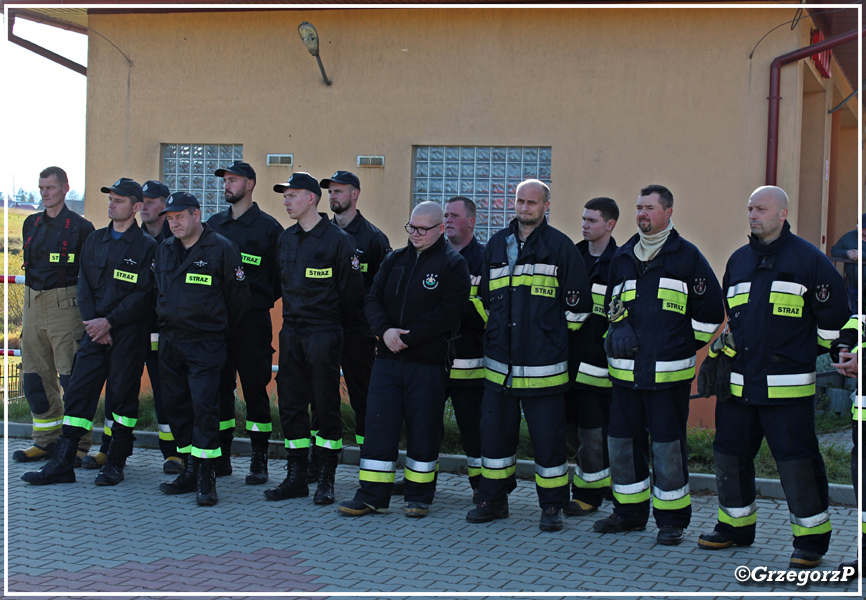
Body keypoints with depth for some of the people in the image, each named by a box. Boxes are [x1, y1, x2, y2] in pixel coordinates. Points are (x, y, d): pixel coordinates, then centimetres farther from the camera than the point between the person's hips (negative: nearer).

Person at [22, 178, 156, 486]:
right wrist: (93, 323, -4)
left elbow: (143, 294, -9)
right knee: (78, 391, 1)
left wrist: (109, 322, -14)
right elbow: (84, 286, 11)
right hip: (95, 331, 5)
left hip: (128, 332, -4)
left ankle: (115, 463, 13)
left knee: (122, 395, 2)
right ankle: (62, 463, 5)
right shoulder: (94, 241, 14)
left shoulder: (146, 246, -3)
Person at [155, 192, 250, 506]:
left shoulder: (221, 248, -7)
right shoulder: (163, 250, 11)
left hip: (205, 344, -6)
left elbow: (239, 296, -2)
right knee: (176, 407, 8)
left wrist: (221, 330, 5)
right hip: (169, 342, 6)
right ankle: (189, 471, 17)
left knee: (204, 407, -12)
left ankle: (206, 480, -7)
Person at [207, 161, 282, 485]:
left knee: (255, 388, -1)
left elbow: (281, 275, 2)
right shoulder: (213, 224, 13)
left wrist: (262, 298, -4)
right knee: (219, 387, 7)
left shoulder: (268, 227, 0)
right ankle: (221, 457, 16)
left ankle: (259, 461, 6)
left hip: (252, 320, -4)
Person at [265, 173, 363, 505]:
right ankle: (296, 476, 15)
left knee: (326, 405, -1)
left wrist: (333, 324, 2)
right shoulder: (285, 240, 11)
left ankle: (327, 480, 7)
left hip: (324, 334, -6)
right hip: (291, 332, 6)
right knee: (290, 404, 7)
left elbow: (352, 290, -6)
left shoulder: (337, 239, -9)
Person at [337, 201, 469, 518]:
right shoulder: (395, 259, 14)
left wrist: (407, 337, -15)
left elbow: (448, 312, -13)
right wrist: (385, 330, -10)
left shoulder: (452, 264, -2)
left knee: (423, 429, 3)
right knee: (378, 424, 2)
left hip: (428, 363, -4)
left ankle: (419, 497, 16)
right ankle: (372, 496, 9)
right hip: (387, 359, 4)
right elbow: (373, 300, 10)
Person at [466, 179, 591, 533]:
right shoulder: (496, 245, 12)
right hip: (499, 362, 5)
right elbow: (484, 295, 23)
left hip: (543, 364, -4)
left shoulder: (560, 246, -2)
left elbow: (577, 302, 1)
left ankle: (552, 506, 12)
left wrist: (557, 336, 3)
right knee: (495, 430, 9)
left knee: (547, 435, 0)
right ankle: (493, 500, 22)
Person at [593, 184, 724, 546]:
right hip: (625, 372, 5)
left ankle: (672, 519, 9)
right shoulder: (622, 257, 13)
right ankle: (630, 512, 23)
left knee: (667, 447, -2)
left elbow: (710, 312, 1)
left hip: (668, 373, -5)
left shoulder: (687, 256, -1)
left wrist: (683, 347, 2)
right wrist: (617, 335, 11)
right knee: (622, 442, 9)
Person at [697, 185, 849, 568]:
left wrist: (819, 352, 2)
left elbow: (834, 311, -1)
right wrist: (719, 357, 20)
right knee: (730, 454, 10)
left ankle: (811, 539, 8)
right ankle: (735, 526, 27)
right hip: (738, 383, 6)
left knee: (796, 461, -5)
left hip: (787, 386, -6)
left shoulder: (808, 259, -3)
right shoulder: (738, 260, 15)